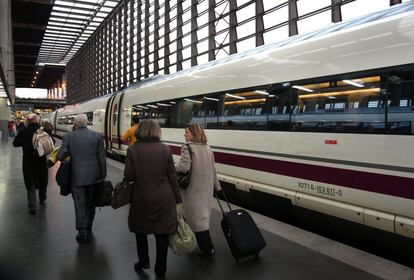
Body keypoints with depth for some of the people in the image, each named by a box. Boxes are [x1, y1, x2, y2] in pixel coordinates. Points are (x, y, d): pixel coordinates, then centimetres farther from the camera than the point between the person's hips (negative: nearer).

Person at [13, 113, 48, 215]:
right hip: (41, 161, 1)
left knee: (30, 185, 7)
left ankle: (32, 207, 1)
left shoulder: (23, 132, -8)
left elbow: (15, 143, 4)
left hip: (28, 162, 0)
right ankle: (42, 199, 40)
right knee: (42, 181, 21)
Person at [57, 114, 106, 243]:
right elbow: (102, 158, -2)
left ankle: (82, 231, 4)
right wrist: (103, 175, 5)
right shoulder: (97, 136, -3)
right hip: (93, 176, 2)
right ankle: (88, 229, 29)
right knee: (90, 203, 16)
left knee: (80, 204, 7)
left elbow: (60, 156, -7)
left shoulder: (69, 136, -5)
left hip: (77, 176, -2)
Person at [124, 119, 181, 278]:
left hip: (142, 198, 0)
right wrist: (177, 199, 5)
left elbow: (128, 176, -9)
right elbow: (172, 176, -3)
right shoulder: (165, 149, -6)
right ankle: (160, 269, 24)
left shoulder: (133, 149, -8)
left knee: (140, 229, 23)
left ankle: (143, 261, 34)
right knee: (162, 233, 12)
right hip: (164, 199, 1)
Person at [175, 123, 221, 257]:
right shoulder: (207, 147, 8)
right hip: (206, 188, 7)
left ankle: (208, 248, 4)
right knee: (202, 215, 19)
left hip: (193, 189, -7)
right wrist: (217, 186, 19)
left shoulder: (187, 148, -15)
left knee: (197, 217, 2)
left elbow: (184, 167, -27)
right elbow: (213, 169, 12)